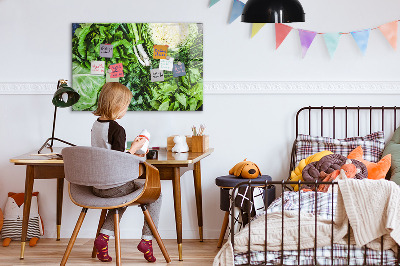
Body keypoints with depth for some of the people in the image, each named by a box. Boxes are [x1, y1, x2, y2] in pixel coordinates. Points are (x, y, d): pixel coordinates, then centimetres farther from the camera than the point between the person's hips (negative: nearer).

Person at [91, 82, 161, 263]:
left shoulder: (95, 125, 6)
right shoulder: (117, 129, -19)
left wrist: (130, 154, 19)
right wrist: (134, 149, -7)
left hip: (97, 186, 8)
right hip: (114, 186, -8)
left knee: (123, 195, 36)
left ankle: (104, 236, 18)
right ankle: (147, 239, 9)